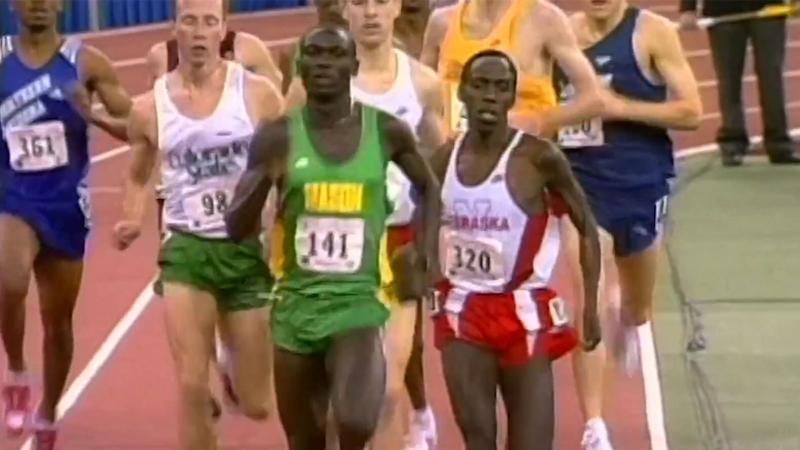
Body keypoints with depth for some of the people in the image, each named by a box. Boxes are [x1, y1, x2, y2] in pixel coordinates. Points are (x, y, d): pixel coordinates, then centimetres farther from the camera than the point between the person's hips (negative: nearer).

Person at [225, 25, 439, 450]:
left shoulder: (386, 131, -2)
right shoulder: (278, 137, -4)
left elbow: (428, 189, 17)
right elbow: (236, 228, -3)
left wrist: (425, 254, 4)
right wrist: (264, 181, -22)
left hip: (360, 302, -2)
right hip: (296, 305, 2)